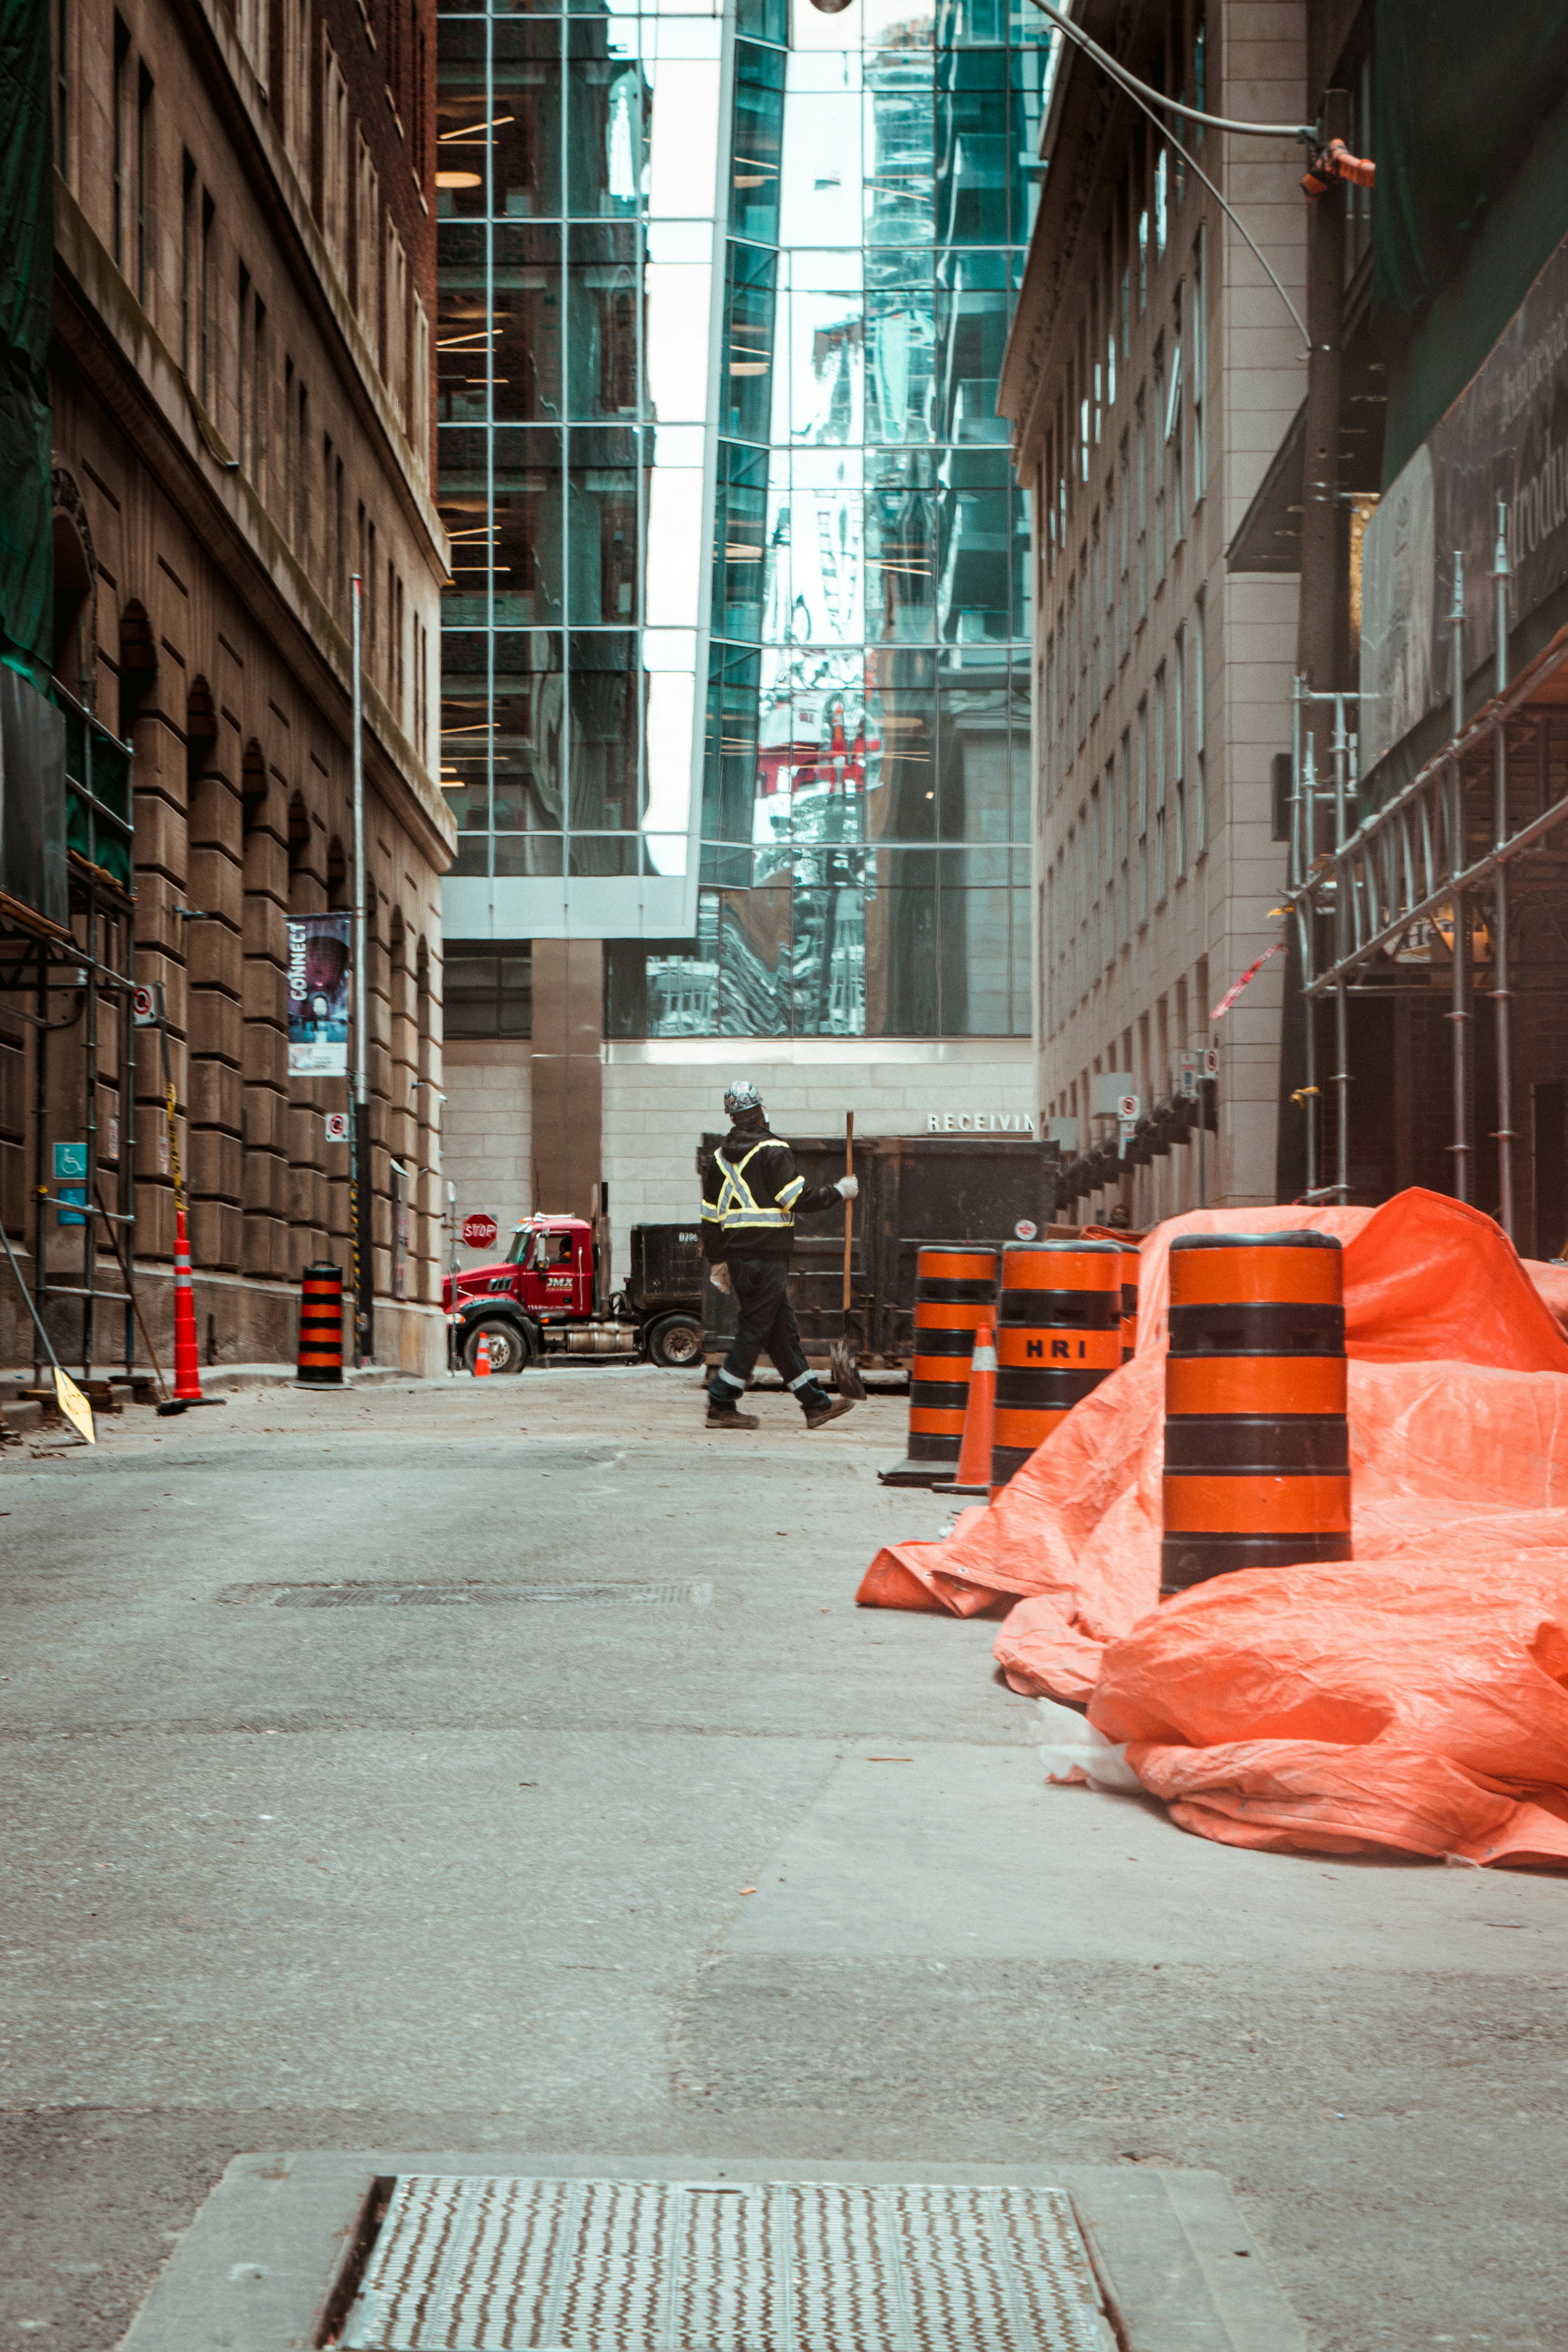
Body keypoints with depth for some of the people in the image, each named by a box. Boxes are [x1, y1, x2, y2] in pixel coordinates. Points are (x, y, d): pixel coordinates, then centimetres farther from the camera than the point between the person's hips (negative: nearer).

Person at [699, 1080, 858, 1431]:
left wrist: (718, 1261, 21)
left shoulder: (720, 1158, 14)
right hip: (766, 1256, -8)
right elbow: (799, 1199, -14)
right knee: (754, 1332, -2)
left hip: (738, 1256, 8)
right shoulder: (771, 1151, -10)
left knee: (783, 1331, 11)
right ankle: (721, 1406, -2)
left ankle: (816, 1404, 16)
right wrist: (839, 1192, 0)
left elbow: (710, 1214, 15)